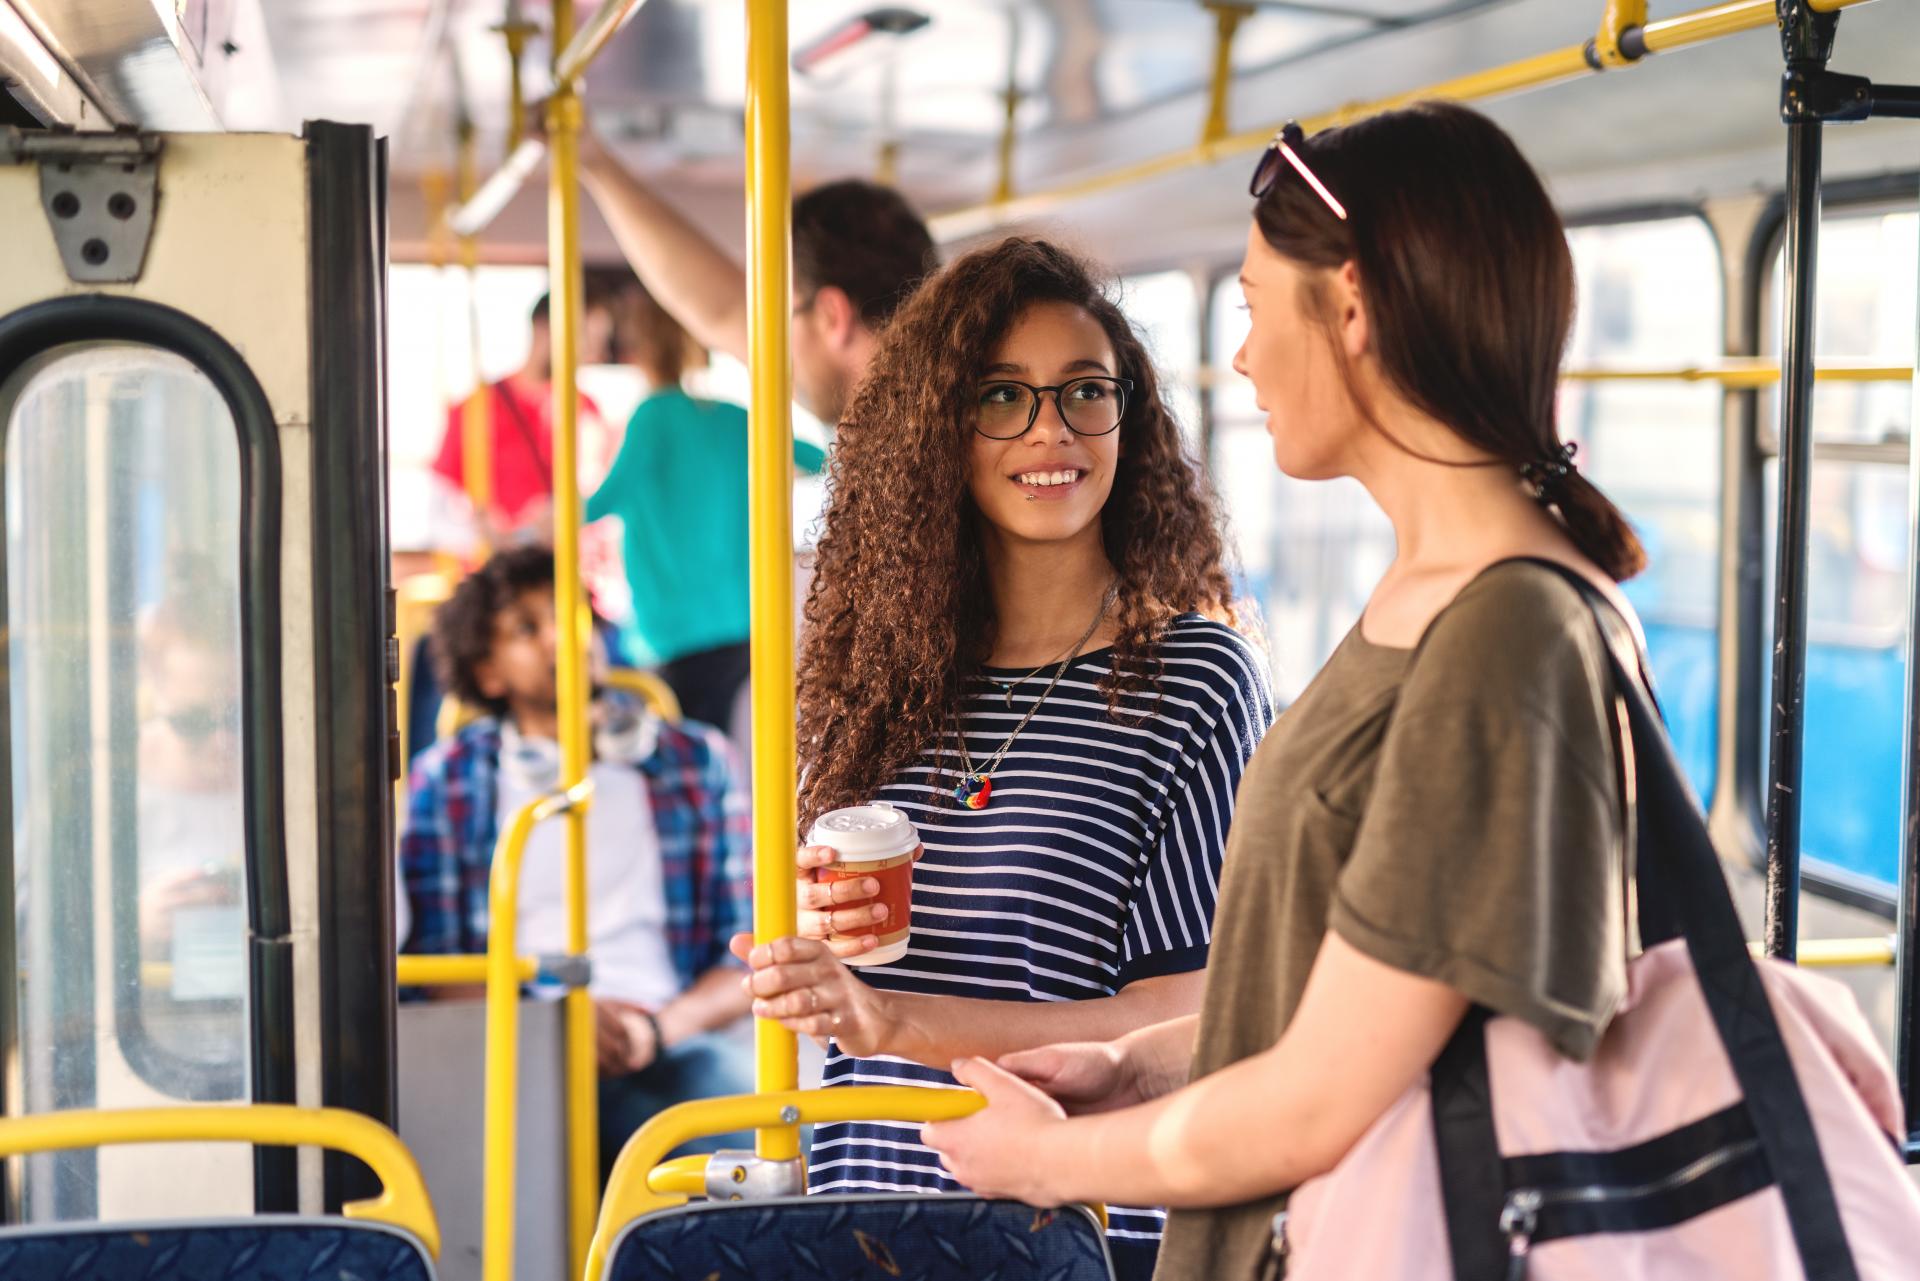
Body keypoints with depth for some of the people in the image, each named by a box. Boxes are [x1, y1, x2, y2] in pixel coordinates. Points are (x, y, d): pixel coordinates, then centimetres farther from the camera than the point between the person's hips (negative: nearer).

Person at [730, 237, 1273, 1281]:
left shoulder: (1195, 679, -8)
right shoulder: (880, 659, 5)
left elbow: (1186, 1020, -12)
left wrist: (894, 1021, -20)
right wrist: (815, 934, -6)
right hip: (863, 1196, 4)